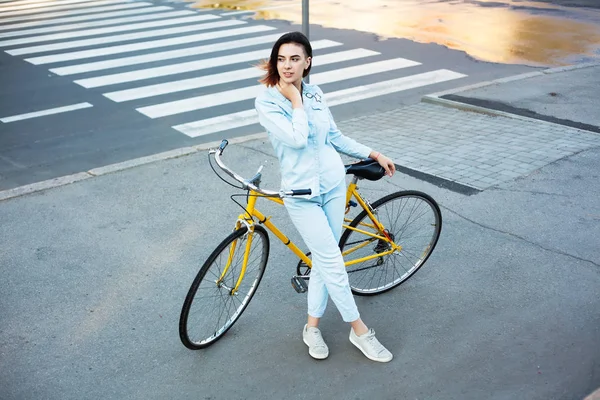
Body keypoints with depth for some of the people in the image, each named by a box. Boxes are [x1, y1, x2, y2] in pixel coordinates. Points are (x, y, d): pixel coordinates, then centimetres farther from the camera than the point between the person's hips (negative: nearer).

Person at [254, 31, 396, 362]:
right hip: (302, 194, -5)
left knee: (324, 260, 11)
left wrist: (372, 154, 14)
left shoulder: (315, 94, 4)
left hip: (333, 186, 5)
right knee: (332, 263, -3)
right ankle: (359, 330, 14)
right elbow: (297, 139, -25)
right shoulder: (266, 101, -12)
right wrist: (295, 100, -16)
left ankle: (312, 327, 27)